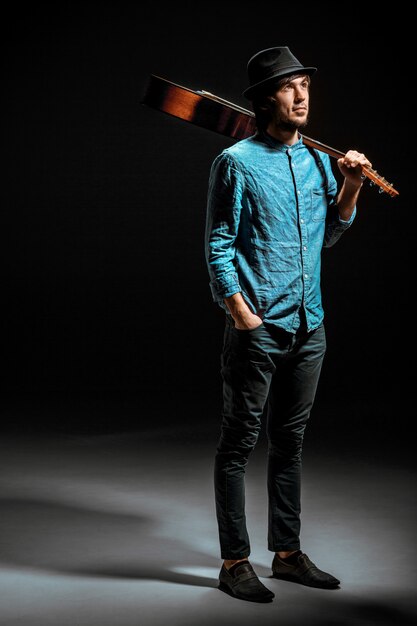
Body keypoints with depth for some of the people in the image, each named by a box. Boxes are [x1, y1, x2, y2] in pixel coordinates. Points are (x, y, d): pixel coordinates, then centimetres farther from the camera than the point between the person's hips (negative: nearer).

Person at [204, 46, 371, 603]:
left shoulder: (317, 159, 12)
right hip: (258, 327, -6)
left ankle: (288, 553, 25)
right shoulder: (237, 161, -5)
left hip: (309, 326, 6)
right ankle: (235, 562, 10)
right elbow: (219, 244, -7)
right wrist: (239, 308, -16)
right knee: (238, 443, 1)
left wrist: (351, 187, 5)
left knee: (290, 442, 14)